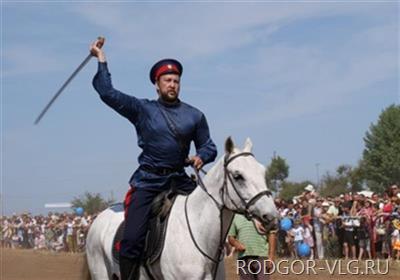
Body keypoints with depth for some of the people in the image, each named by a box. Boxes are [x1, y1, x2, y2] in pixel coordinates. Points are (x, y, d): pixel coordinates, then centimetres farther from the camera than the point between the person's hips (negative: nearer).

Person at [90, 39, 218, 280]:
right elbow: (108, 93, -4)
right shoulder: (142, 109, 4)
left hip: (180, 180, 3)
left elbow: (209, 147, 15)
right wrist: (102, 61, -3)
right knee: (132, 240, -14)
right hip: (148, 181, -3)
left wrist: (201, 157, -7)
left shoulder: (194, 115, 10)